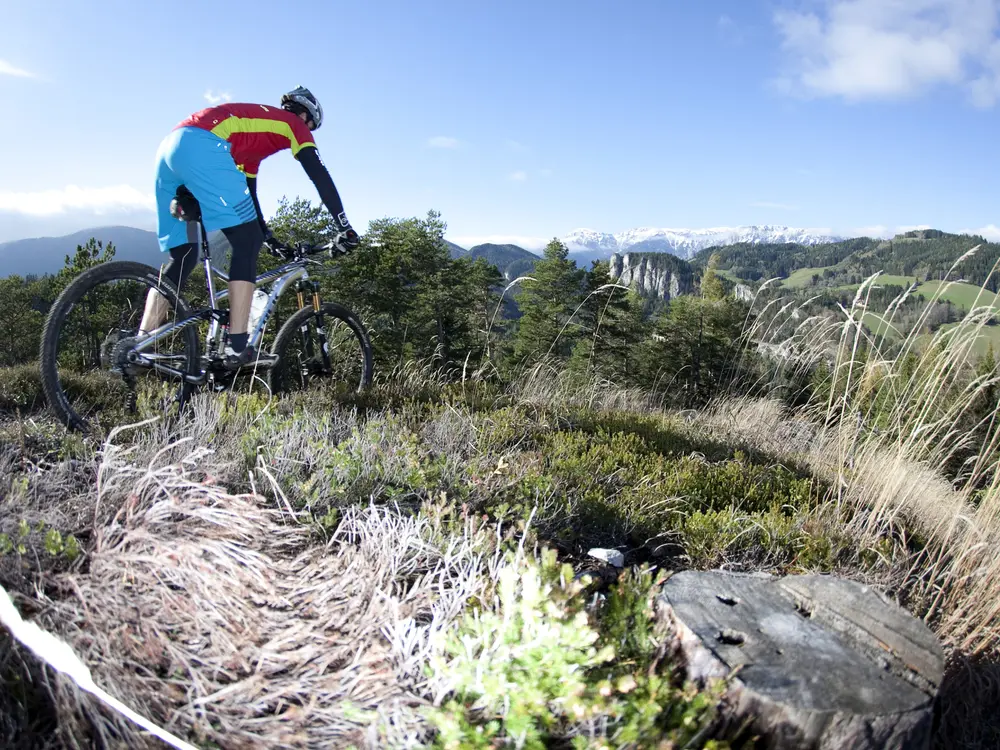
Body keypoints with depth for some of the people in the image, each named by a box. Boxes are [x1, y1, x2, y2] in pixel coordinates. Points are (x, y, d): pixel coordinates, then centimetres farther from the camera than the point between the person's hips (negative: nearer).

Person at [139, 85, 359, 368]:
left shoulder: (256, 130, 38)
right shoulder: (292, 123, 16)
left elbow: (247, 193, 39)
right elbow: (320, 176, 4)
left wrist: (270, 238, 41)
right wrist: (344, 228, 4)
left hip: (169, 148, 9)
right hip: (200, 147, -9)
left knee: (183, 257, 10)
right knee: (247, 242, -8)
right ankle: (238, 347, -17)